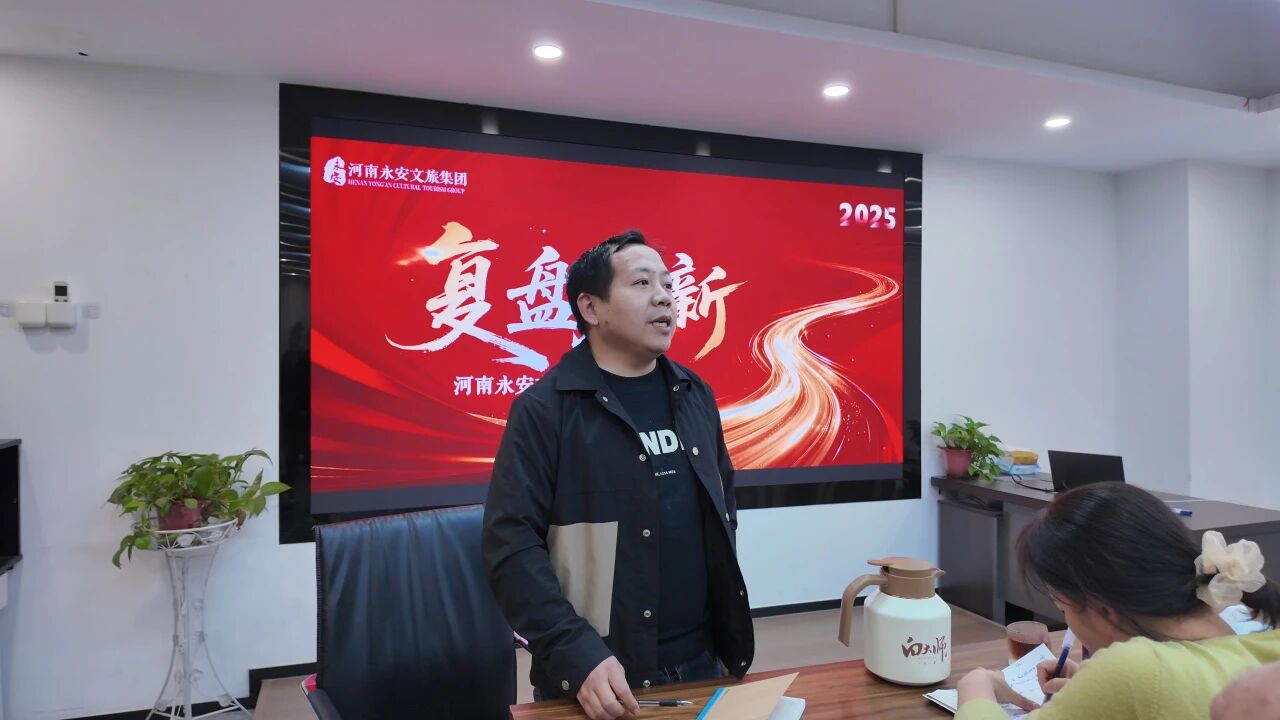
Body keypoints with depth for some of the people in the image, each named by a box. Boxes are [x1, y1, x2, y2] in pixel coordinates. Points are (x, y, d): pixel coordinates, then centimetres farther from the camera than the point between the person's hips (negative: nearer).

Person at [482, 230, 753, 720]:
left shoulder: (694, 395, 5)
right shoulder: (544, 409, -12)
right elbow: (512, 544, -15)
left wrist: (726, 613, 11)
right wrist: (577, 654, -22)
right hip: (600, 676, -5)